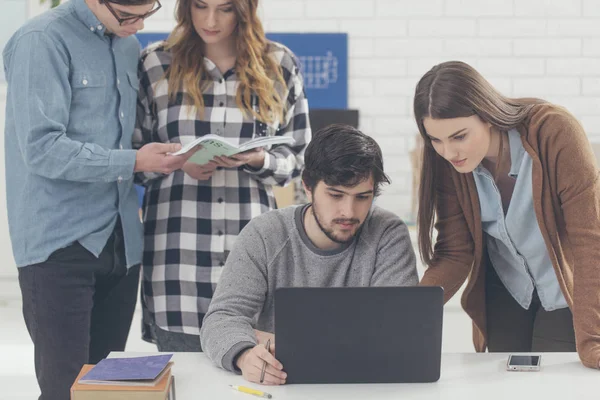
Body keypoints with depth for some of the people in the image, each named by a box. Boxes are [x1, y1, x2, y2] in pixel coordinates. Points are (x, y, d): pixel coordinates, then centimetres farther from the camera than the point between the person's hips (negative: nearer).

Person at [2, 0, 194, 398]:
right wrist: (133, 162, -20)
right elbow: (41, 148, -18)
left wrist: (168, 159, 6)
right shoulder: (44, 41, -10)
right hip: (61, 243, -7)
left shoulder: (130, 47, 13)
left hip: (121, 242, 7)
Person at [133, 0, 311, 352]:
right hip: (178, 252, 0)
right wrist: (178, 162, -9)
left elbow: (296, 158, 11)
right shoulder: (155, 65, 6)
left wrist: (258, 160, -9)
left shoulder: (279, 66, 8)